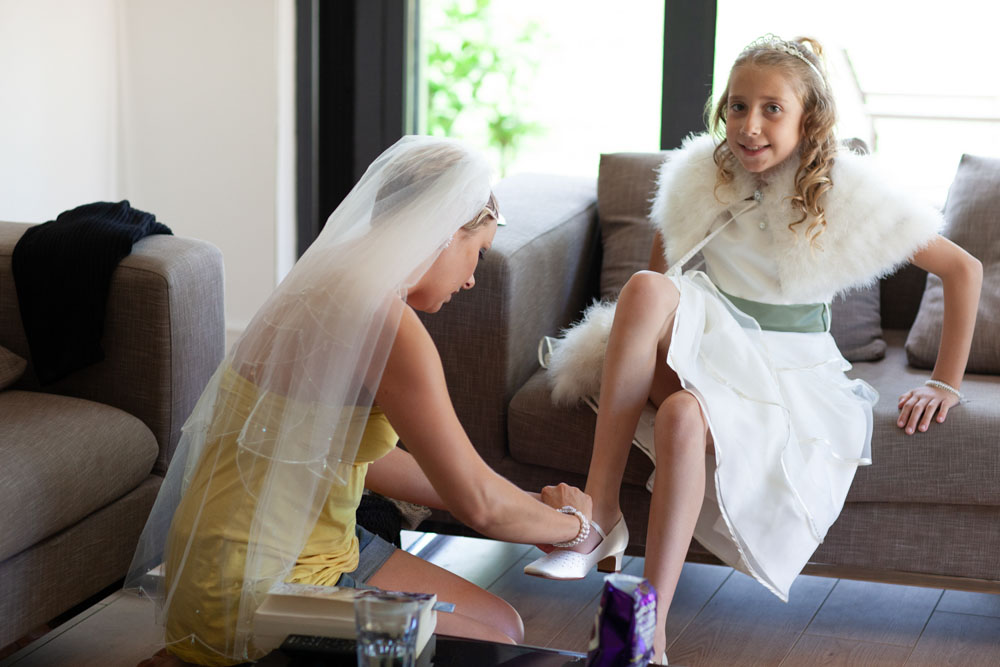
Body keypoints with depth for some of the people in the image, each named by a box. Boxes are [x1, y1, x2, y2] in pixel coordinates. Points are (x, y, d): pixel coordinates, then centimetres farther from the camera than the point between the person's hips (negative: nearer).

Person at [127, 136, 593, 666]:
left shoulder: (339, 285, 9)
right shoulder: (383, 322, -22)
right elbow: (477, 502, -19)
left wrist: (527, 503, 17)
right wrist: (568, 523, 1)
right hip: (259, 586, -10)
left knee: (502, 624, 13)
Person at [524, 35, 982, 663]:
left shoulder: (849, 194, -7)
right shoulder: (700, 175, 3)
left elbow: (964, 269, -2)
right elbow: (663, 263, 23)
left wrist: (947, 385, -2)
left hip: (791, 373, -3)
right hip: (706, 346, 3)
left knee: (686, 415, -38)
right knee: (647, 288, -32)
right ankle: (599, 514, -33)